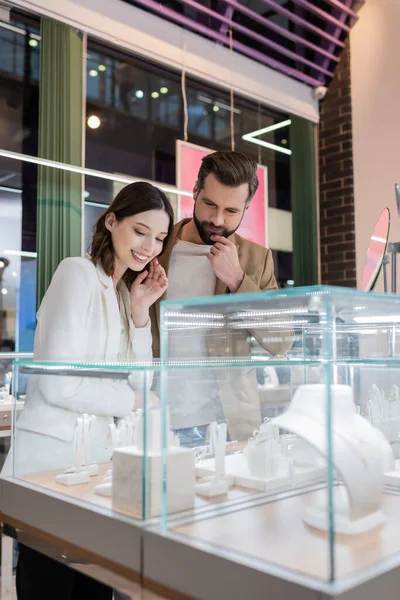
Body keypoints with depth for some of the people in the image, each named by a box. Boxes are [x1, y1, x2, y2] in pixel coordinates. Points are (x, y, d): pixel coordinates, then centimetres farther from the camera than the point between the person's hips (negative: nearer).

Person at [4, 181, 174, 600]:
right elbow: (58, 385, -20)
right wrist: (129, 400, -6)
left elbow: (142, 385, 8)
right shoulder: (78, 273, -11)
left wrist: (140, 313, -2)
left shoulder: (124, 293, 13)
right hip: (50, 459, -7)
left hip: (96, 456, 7)